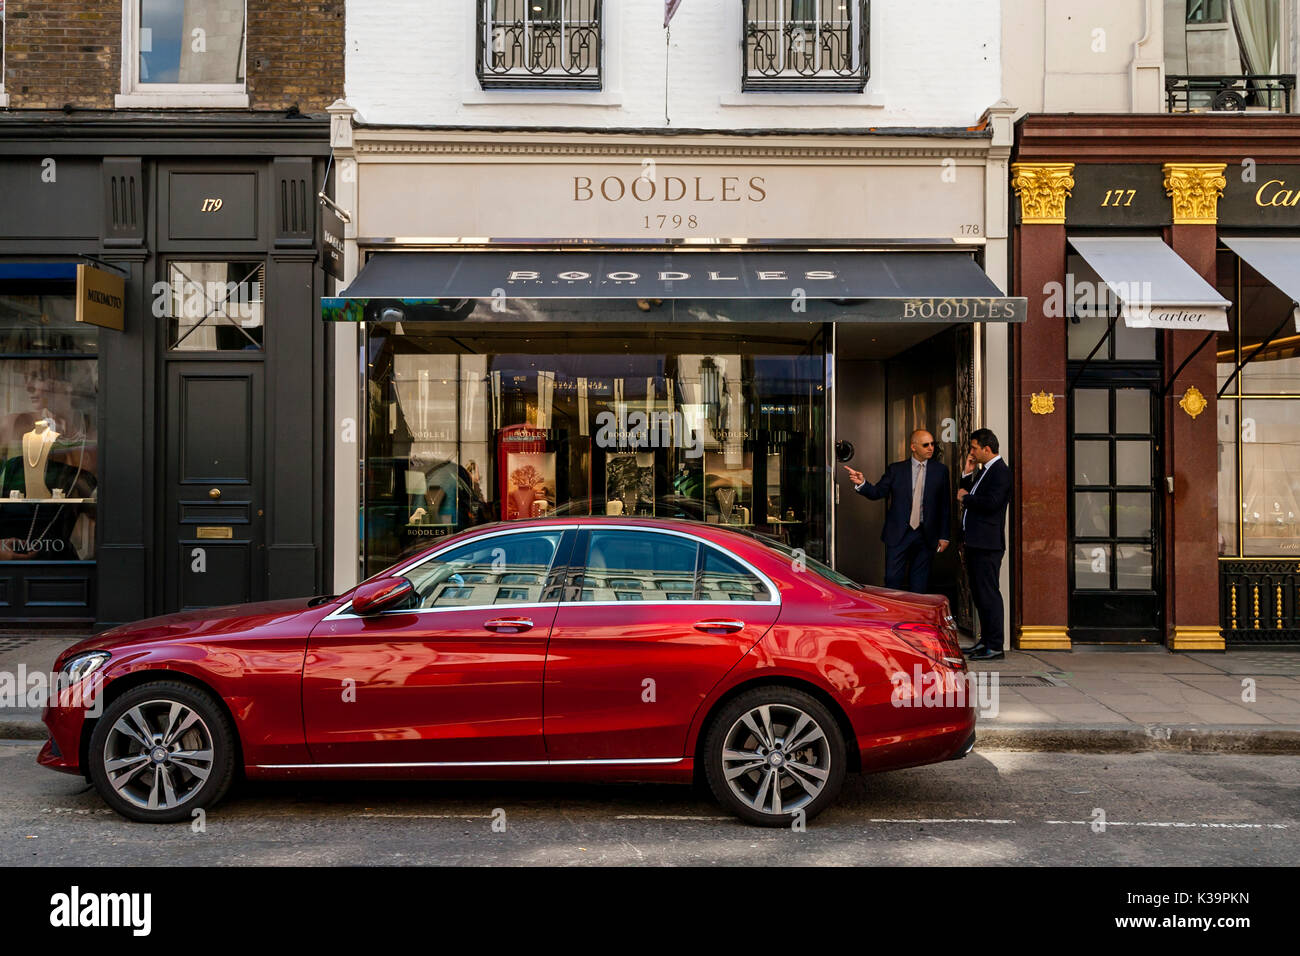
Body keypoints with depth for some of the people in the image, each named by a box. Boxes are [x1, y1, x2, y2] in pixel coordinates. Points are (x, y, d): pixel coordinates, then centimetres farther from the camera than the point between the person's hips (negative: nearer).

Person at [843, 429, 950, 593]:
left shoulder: (940, 470, 5)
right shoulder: (896, 469, 4)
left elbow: (945, 505, 7)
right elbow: (877, 492, 1)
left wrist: (944, 536, 4)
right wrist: (862, 483, -20)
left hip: (926, 536, 1)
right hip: (898, 534, -1)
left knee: (920, 585, 7)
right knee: (892, 579, -1)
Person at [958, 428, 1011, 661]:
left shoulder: (1001, 471, -12)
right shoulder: (984, 471, 19)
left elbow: (992, 502, -24)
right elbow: (964, 494, 20)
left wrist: (966, 497, -10)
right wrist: (967, 473, 9)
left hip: (987, 545, -10)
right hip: (975, 543, 10)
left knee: (988, 594, -8)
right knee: (979, 593, 15)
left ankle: (995, 647, -5)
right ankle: (986, 639, 24)